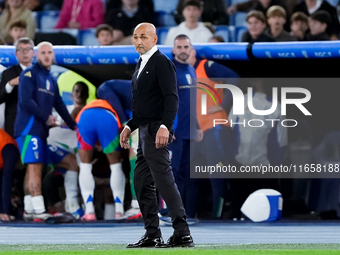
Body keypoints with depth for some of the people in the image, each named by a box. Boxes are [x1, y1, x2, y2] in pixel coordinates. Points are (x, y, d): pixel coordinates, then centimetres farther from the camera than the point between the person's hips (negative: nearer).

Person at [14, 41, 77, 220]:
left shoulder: (51, 80, 21)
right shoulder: (29, 74, -5)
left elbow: (59, 105, 27)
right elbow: (26, 101, -15)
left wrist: (73, 125, 27)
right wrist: (46, 117, -10)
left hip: (41, 130, 8)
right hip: (29, 127, -8)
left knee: (34, 169, 6)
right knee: (34, 167, -15)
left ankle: (29, 209, 7)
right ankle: (38, 210, -21)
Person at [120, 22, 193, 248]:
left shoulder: (162, 62, -10)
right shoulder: (141, 65, 19)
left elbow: (171, 98, -19)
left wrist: (165, 126, -29)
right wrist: (130, 126, 20)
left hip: (157, 131, -10)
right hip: (145, 132, 10)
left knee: (164, 181, -13)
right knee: (143, 185, 10)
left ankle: (182, 233, -13)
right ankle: (152, 236, 14)